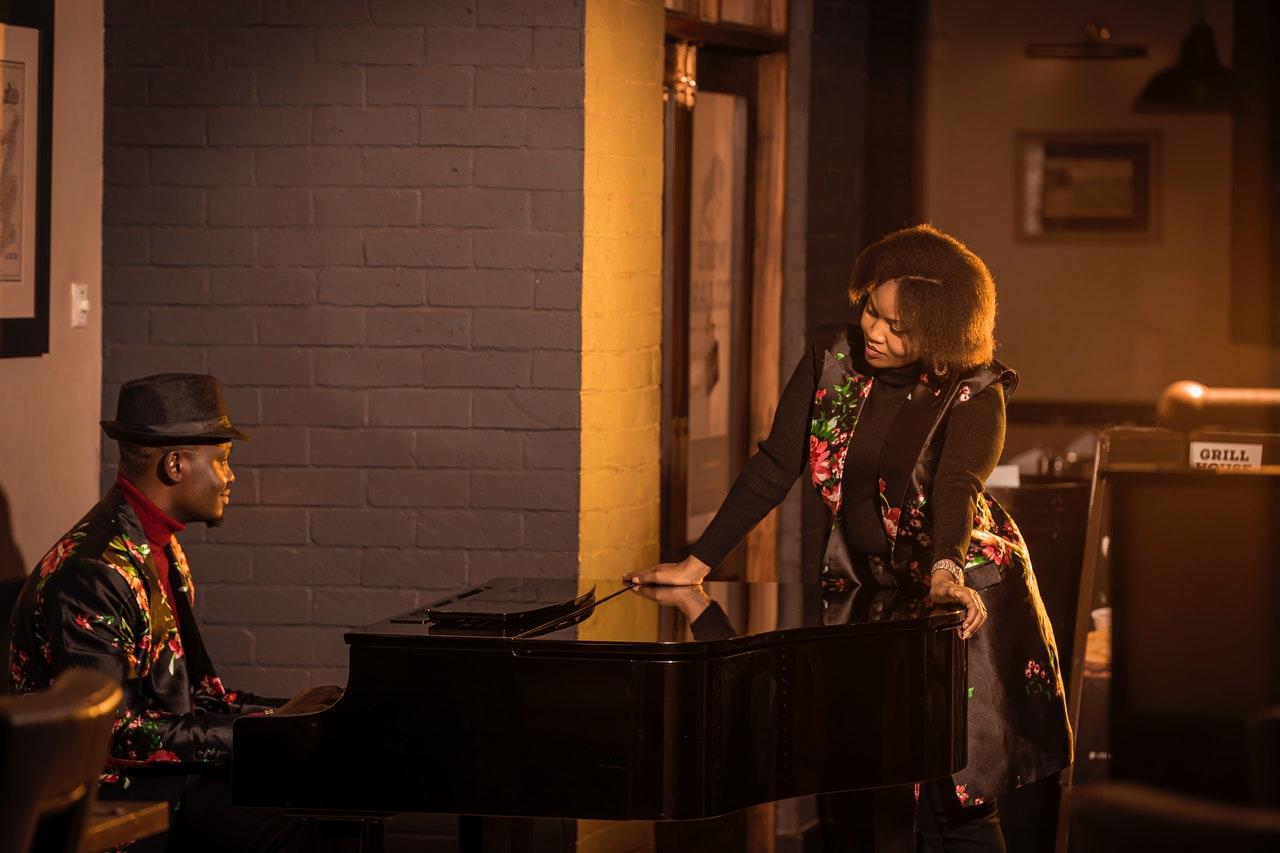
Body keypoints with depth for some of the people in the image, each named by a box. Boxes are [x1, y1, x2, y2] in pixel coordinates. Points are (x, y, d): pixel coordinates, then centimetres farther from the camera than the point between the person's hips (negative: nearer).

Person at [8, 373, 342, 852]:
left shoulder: (164, 554, 15)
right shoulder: (91, 573, -19)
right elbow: (112, 731, -21)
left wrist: (280, 715, 6)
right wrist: (242, 736, -17)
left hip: (164, 772, 10)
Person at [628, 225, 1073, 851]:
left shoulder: (975, 392, -14)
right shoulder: (832, 358, -3)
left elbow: (958, 486, -31)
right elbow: (774, 467, 0)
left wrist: (945, 573, -50)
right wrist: (696, 564, -4)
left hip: (960, 594, -4)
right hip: (864, 588, 4)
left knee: (954, 796, -8)